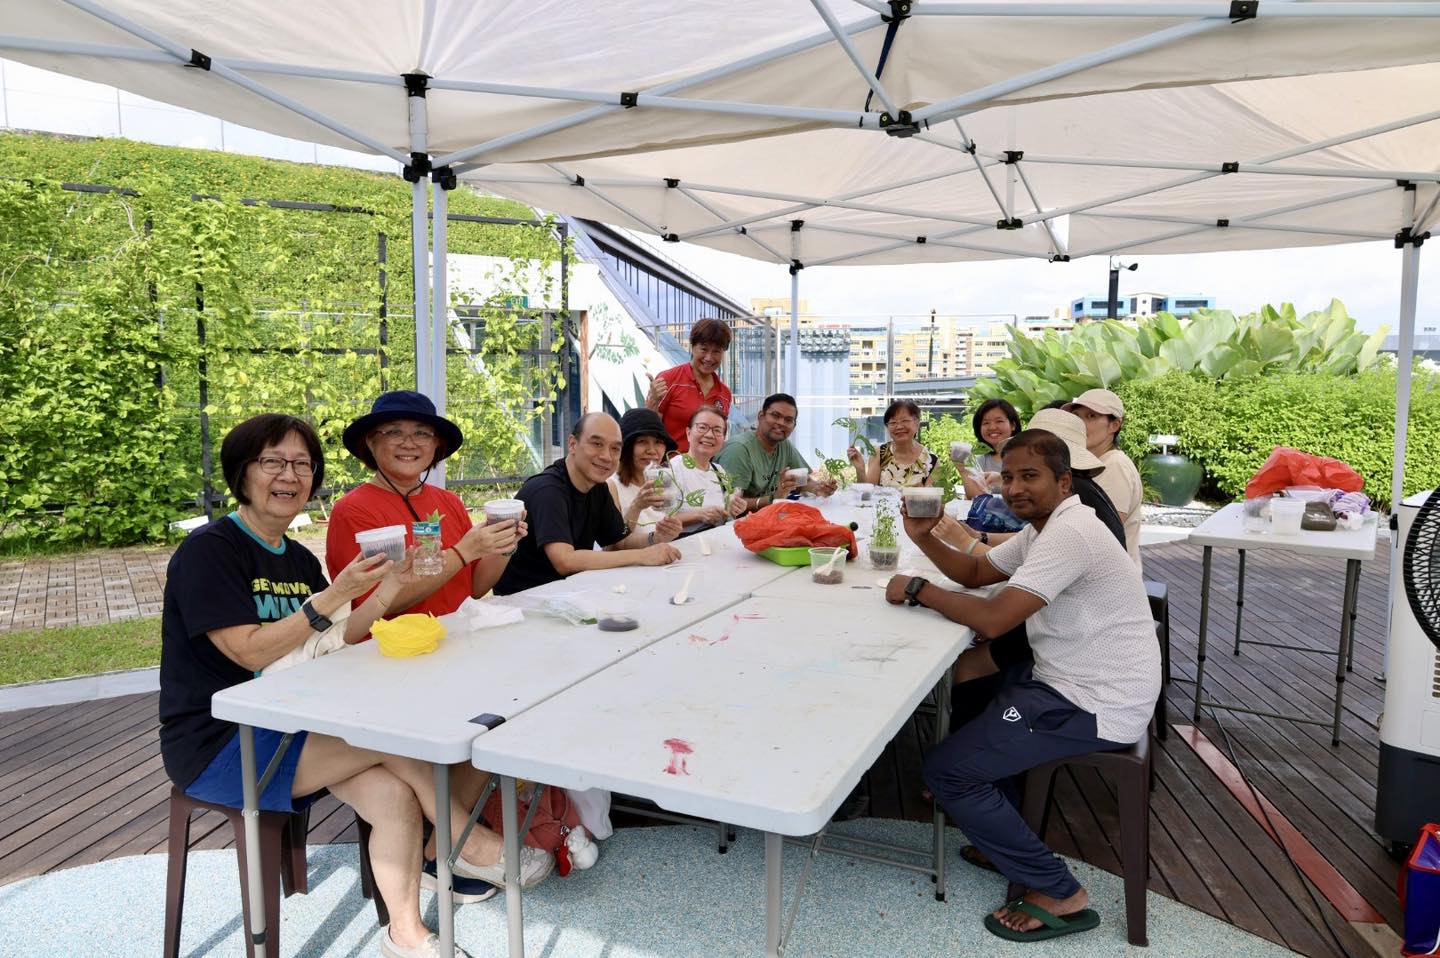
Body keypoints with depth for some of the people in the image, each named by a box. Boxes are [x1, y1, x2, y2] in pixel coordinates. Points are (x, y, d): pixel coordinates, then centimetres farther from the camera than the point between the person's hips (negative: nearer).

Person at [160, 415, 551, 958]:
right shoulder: (208, 550, -12)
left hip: (287, 729, 7)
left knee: (394, 795, -17)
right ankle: (472, 847, -1)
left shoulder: (299, 560, 10)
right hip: (218, 746, -7)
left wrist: (389, 588, -8)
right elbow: (251, 652, -21)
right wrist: (334, 596, -27)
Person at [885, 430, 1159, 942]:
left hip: (1094, 706, -11)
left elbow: (993, 619, -29)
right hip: (1073, 680, 11)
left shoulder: (1068, 533, -23)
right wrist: (925, 538, 0)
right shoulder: (1044, 527, 10)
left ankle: (1058, 895, 1)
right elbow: (976, 572, 18)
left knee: (945, 769, -10)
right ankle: (1004, 839, 29)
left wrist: (917, 589, -16)